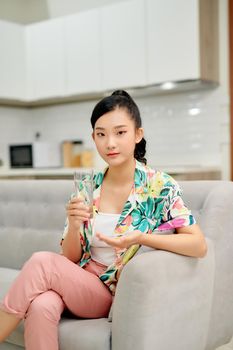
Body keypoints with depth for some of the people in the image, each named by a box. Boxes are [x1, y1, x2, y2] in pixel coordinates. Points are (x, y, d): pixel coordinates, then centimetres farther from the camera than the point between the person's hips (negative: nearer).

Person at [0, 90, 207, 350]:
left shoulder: (160, 186, -8)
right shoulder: (87, 188, 2)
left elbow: (199, 246, -13)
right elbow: (69, 259, 4)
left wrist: (141, 238, -26)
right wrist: (74, 225, -18)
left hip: (116, 295, -2)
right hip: (78, 283, 3)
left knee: (41, 263, -24)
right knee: (41, 306, -32)